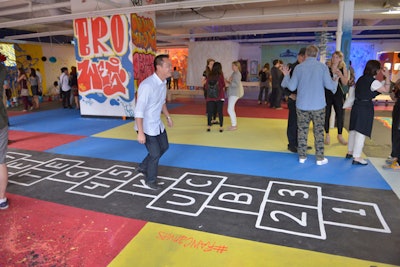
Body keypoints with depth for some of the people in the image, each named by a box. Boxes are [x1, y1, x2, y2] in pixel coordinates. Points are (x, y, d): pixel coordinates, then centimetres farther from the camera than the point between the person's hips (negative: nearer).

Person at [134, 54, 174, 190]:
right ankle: (151, 180, 27)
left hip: (158, 124, 9)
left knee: (164, 146, 21)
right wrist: (140, 132, -27)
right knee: (155, 154, 2)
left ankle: (143, 167, 40)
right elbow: (139, 110, -27)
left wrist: (168, 116, 20)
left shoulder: (163, 82, -1)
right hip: (146, 127, -9)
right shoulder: (147, 85, -28)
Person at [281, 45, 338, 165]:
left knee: (302, 131, 9)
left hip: (302, 105, 1)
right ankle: (320, 158, 11)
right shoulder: (322, 66, -5)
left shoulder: (298, 67, -2)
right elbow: (329, 85, -8)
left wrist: (286, 76, 14)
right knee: (318, 131, 7)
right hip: (318, 105, -1)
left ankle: (302, 156, 14)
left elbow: (292, 87, -2)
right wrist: (336, 82, 15)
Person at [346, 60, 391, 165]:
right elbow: (386, 90, -7)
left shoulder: (361, 79, 11)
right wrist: (387, 77, -1)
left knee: (353, 130, 15)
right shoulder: (373, 81, -13)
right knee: (361, 132, -6)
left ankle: (350, 152, 26)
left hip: (356, 105, 8)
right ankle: (357, 158, -3)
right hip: (366, 107, -8)